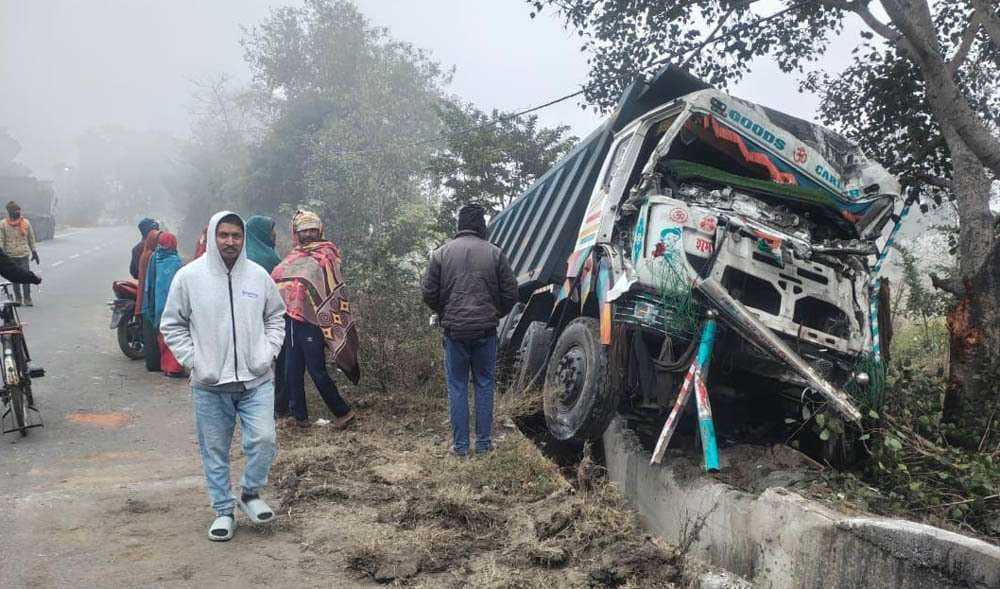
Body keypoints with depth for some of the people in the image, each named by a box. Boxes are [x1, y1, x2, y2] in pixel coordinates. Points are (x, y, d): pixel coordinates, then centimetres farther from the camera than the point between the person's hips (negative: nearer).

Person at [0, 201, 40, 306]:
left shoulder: (25, 223, 4)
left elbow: (31, 238, 11)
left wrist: (34, 252, 12)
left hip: (24, 254, 0)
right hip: (11, 255, 0)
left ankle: (27, 299, -3)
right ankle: (18, 298, 17)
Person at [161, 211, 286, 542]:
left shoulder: (258, 275, 1)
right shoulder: (189, 276, -5)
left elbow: (276, 317, 14)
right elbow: (172, 325, 2)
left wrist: (269, 352, 0)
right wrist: (193, 361, -7)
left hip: (256, 381, 1)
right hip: (210, 384, -1)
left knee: (263, 439, -7)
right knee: (215, 452, 8)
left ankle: (250, 493, 19)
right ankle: (223, 511, 25)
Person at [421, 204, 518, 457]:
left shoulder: (441, 253, -1)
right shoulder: (494, 253, -2)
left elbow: (428, 293, 0)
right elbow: (510, 293, 0)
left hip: (454, 330, 0)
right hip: (486, 330, 0)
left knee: (457, 386, 7)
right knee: (484, 384, 11)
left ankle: (460, 445, 10)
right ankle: (484, 442, 14)